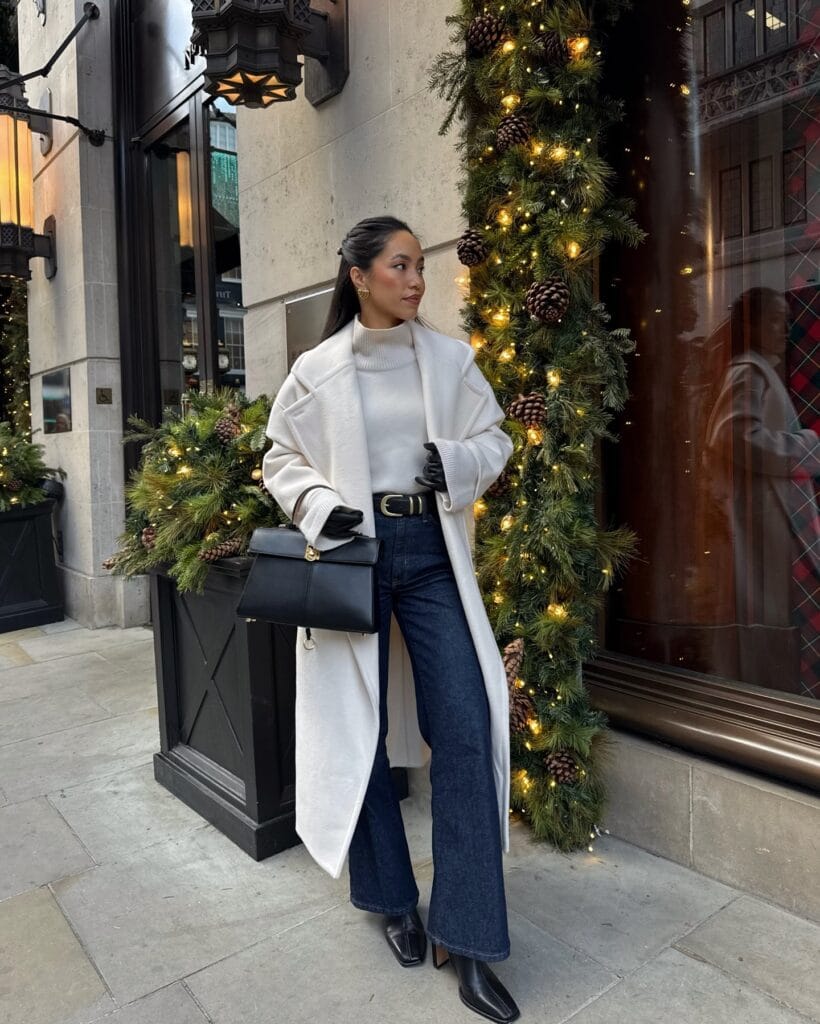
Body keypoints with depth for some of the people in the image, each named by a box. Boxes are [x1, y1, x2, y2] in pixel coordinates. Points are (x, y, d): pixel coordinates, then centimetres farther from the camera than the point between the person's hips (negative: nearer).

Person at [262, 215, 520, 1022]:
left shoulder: (449, 358, 4)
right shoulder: (317, 370, 0)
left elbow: (495, 440, 9)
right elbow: (281, 458, 7)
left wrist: (458, 461, -13)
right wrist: (319, 505, -12)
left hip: (432, 555, 1)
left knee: (466, 731, -4)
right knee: (359, 732, 8)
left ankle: (464, 938, 12)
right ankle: (392, 898, 33)